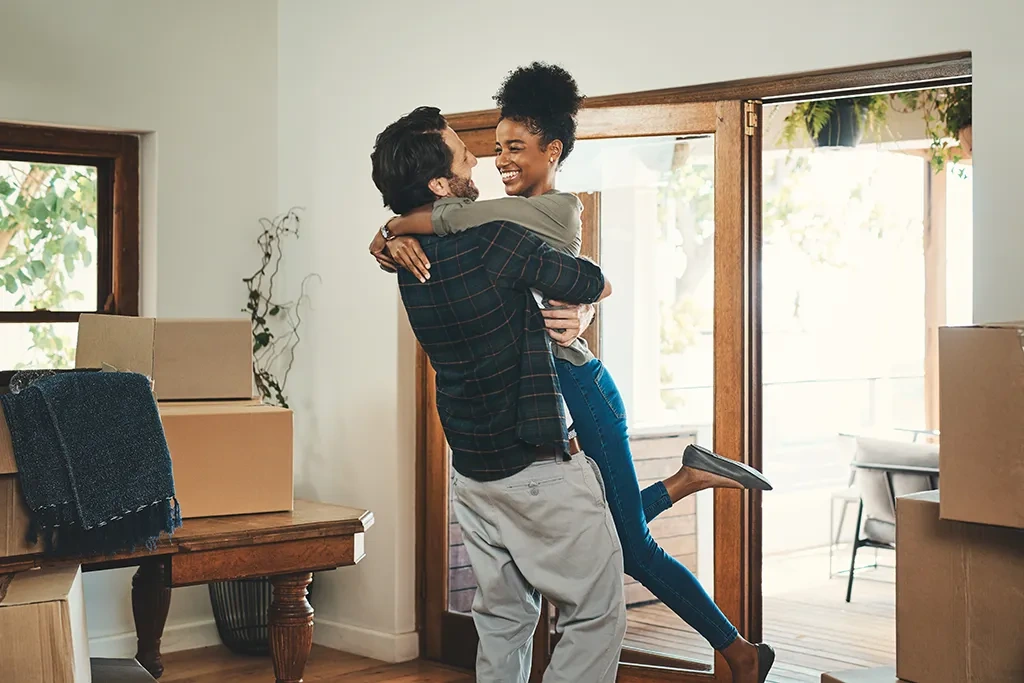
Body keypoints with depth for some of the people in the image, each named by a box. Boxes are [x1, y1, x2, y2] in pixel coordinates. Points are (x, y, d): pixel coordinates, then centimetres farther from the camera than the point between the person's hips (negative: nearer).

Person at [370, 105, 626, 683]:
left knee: (503, 618, 16)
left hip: (472, 472, 8)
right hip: (540, 469, -8)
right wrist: (578, 308, 14)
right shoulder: (497, 240, -20)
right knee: (597, 615, 2)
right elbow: (600, 286, -8)